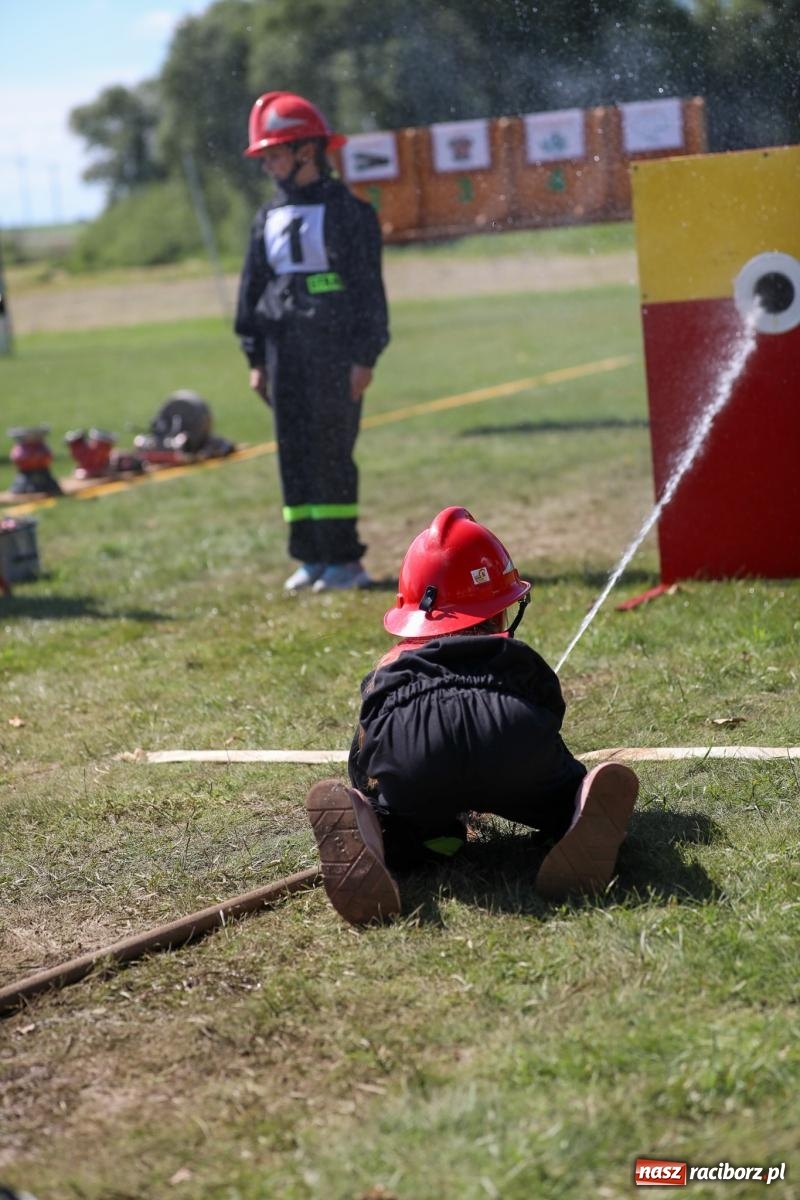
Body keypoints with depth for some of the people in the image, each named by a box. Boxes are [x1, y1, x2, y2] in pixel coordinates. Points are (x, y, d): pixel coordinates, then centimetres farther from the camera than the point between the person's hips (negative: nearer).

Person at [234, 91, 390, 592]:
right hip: (285, 352, 6)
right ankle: (311, 556, 12)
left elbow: (368, 287, -7)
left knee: (332, 452, -7)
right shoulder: (268, 219, 14)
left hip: (334, 349, -6)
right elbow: (253, 290, 17)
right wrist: (256, 358, 12)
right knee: (294, 454, 6)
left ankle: (344, 557, -1)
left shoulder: (346, 210, -4)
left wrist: (365, 357, -12)